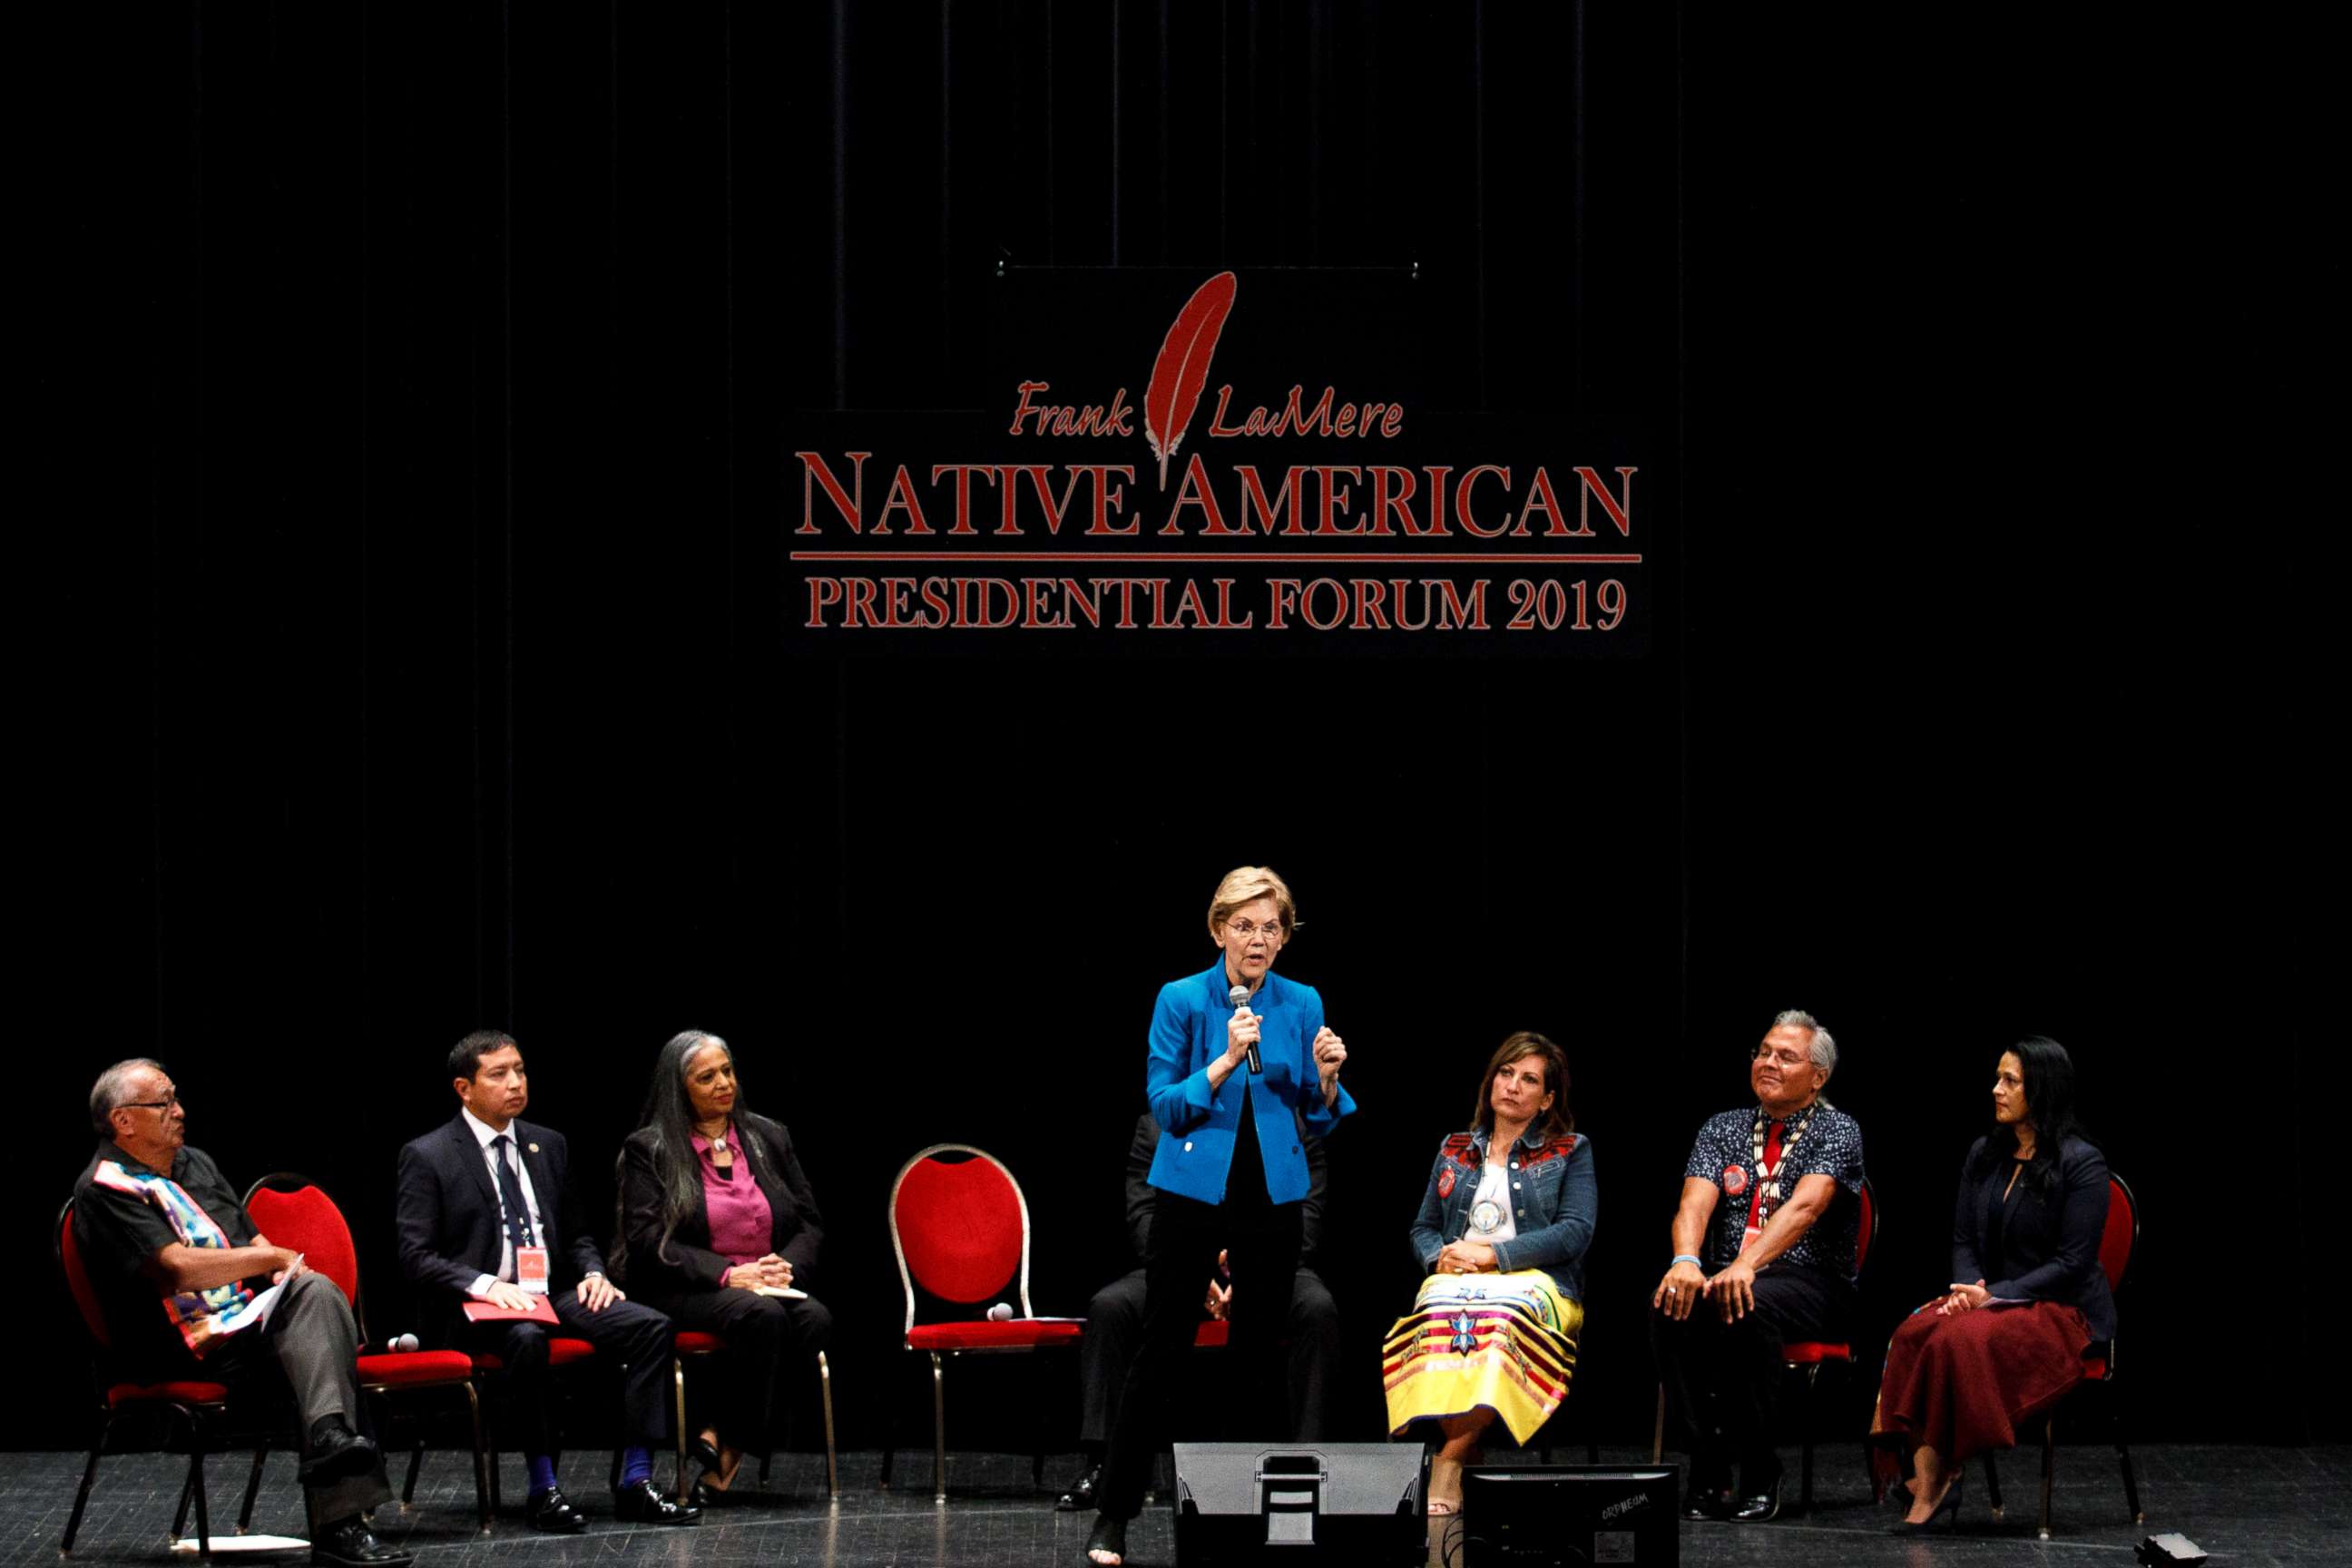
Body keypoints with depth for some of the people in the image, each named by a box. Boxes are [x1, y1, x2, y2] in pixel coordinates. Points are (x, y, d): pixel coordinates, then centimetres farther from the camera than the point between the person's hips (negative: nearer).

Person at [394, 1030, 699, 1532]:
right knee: (526, 1337, -39)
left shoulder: (548, 1146, 16)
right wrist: (485, 1285, -22)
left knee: (651, 1326, -18)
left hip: (554, 1296, 6)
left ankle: (636, 1484, -19)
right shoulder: (427, 1157, -1)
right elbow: (417, 1258, -8)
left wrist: (593, 1273, 1)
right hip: (478, 1305, -6)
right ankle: (543, 1490, -29)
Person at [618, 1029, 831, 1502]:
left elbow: (810, 1223, 14)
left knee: (815, 1319, -29)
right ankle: (730, 1444, -23)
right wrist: (727, 1274, -19)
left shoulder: (769, 1138, 14)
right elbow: (647, 1241, -9)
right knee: (763, 1315, -35)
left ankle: (725, 1439, -24)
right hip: (686, 1294, -4)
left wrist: (787, 1268, -9)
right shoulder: (648, 1149, 1)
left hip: (771, 1286, 4)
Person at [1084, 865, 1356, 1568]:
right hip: (1193, 1191, -3)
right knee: (1159, 1352, -4)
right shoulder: (1182, 1000, -4)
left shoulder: (1302, 1004, 4)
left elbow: (1320, 1117, 8)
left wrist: (1326, 1079, -13)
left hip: (1272, 1194, 3)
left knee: (1260, 1353, 7)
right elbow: (1164, 1106, -8)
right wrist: (1226, 1060, -21)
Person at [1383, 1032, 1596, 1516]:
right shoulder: (1454, 1151, 26)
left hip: (1536, 1281, -3)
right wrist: (1439, 1256, -1)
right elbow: (1423, 1227, 25)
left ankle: (1449, 1459, -43)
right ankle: (1467, 1458, -41)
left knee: (1501, 1319, -41)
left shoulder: (1570, 1152, 15)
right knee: (1441, 1316, -38)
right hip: (1455, 1278, 3)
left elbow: (1575, 1232, 0)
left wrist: (1493, 1254, -9)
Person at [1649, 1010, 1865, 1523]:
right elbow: (1696, 1203, -4)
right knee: (1672, 1304, -30)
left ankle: (1759, 1476, -26)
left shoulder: (1836, 1131, 0)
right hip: (1723, 1277, 4)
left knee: (1749, 1306, -37)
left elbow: (1804, 1206, -19)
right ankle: (1708, 1472, -23)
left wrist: (1747, 1266, -37)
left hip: (1811, 1284, -4)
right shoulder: (1722, 1129, 14)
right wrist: (1686, 1260, -28)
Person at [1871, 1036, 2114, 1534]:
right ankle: (1926, 1480, -36)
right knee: (1915, 1332, -27)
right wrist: (1968, 1288, -8)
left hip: (2063, 1311, -6)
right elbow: (1964, 1240, 14)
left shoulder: (2082, 1164, -9)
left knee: (1961, 1339, -34)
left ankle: (1942, 1477, -23)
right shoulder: (1984, 1154, 12)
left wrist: (1994, 1296, -18)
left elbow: (2073, 1262, -13)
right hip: (1991, 1301, 6)